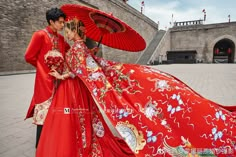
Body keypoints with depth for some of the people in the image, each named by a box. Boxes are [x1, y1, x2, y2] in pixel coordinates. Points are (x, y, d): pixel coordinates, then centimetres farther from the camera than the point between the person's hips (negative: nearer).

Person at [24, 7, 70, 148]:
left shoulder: (60, 38, 12)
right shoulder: (40, 35, -8)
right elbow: (29, 56, -7)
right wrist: (44, 66, 3)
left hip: (59, 78, 7)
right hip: (45, 79, -6)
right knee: (44, 112, 1)